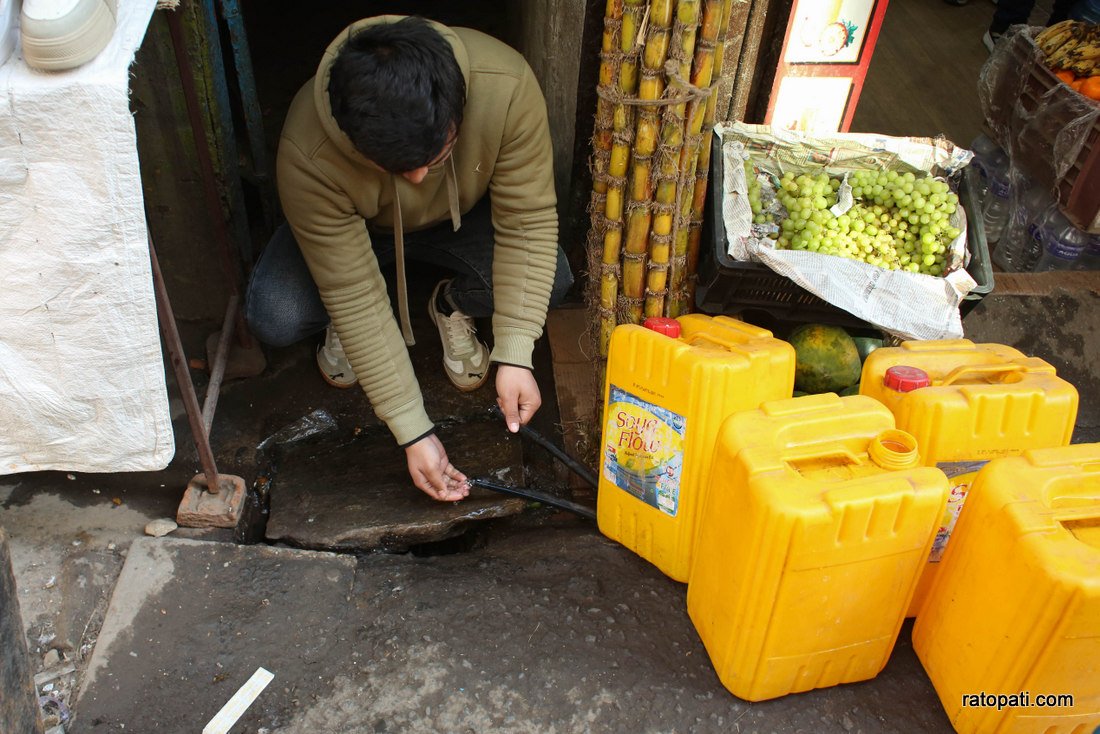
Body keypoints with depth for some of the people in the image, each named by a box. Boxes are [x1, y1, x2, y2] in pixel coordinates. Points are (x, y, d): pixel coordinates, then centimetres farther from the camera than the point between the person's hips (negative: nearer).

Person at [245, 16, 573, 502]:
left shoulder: (506, 85, -37)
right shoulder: (307, 153, -38)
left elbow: (528, 221, -29)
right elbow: (354, 294, -32)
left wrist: (514, 356, -35)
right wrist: (413, 432, -31)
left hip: (463, 216, 1)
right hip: (356, 228, -1)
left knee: (551, 278, -27)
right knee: (274, 317, -28)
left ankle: (453, 307, 6)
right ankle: (344, 325, 9)